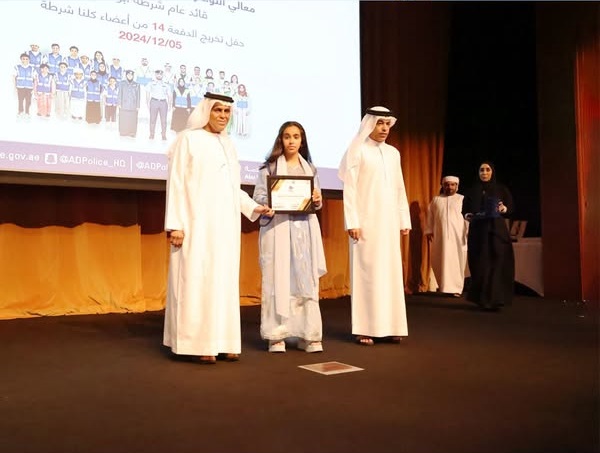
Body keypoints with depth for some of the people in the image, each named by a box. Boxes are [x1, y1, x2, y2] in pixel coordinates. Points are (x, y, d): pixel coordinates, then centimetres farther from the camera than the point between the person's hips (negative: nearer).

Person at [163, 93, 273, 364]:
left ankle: (222, 340, 10)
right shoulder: (188, 139, 0)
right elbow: (176, 184, -6)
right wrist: (175, 224, -14)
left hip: (225, 225, 6)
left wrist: (254, 207, 6)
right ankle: (200, 343, -2)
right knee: (197, 279, -6)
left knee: (224, 279, 5)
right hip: (197, 223, -6)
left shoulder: (228, 144, 18)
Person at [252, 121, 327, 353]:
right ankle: (276, 335, 0)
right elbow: (258, 196, -2)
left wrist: (317, 200, -6)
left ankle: (308, 334, 5)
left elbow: (317, 202, 16)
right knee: (278, 279, -5)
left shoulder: (310, 168, 17)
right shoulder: (270, 166, 4)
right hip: (277, 228, -4)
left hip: (304, 229, 4)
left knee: (306, 280, 1)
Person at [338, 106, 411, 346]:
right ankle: (365, 329, 1)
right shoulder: (357, 151, -2)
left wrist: (404, 220, 10)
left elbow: (399, 189, 15)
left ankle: (389, 326, 12)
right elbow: (349, 189, -8)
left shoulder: (393, 153, 14)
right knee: (366, 271, -4)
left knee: (391, 271, 5)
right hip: (366, 221, -5)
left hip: (389, 221, 5)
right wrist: (352, 222, -14)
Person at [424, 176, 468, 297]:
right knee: (440, 261, 4)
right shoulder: (436, 199, 13)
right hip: (440, 236, 2)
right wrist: (428, 231, 5)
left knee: (457, 261, -3)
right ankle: (443, 285, 19)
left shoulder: (463, 199, 6)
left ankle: (456, 288, 2)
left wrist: (469, 232, -7)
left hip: (458, 236, -2)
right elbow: (430, 216, 12)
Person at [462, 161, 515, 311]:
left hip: (497, 230, -1)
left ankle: (495, 299, -4)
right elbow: (464, 209, 11)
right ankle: (482, 299, 6)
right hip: (477, 231, 1)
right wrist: (467, 216, -10)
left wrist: (504, 209, -17)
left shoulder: (501, 189, 6)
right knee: (480, 265, -2)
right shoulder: (472, 190, 9)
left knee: (498, 264, -7)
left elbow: (511, 208, 4)